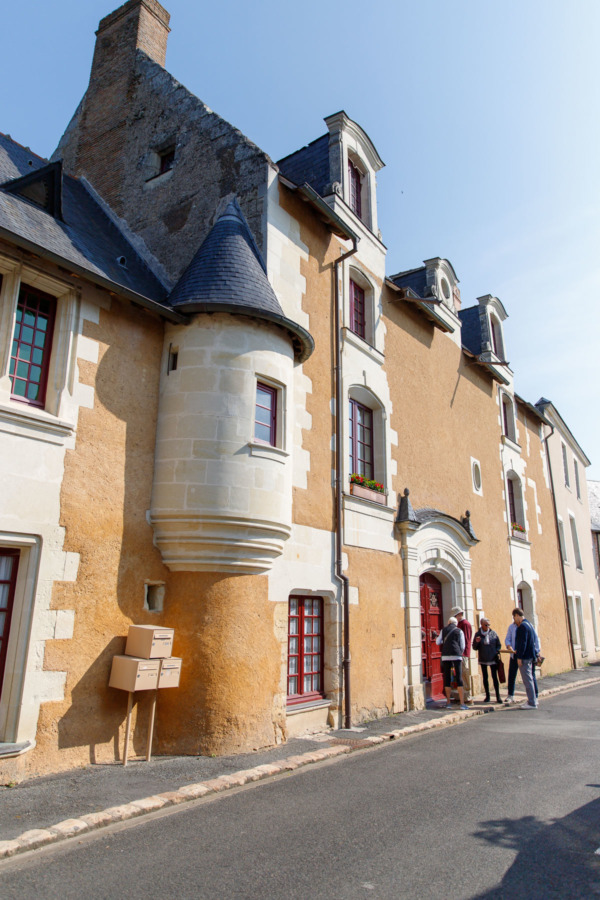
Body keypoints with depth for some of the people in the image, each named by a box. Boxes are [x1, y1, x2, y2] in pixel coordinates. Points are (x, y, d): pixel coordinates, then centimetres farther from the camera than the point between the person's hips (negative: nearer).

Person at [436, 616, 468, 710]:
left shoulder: (443, 630, 12)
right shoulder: (459, 631, 7)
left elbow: (438, 642, 19)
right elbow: (462, 646, 9)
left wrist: (437, 638, 40)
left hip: (445, 656, 2)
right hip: (457, 656, -2)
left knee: (447, 679, 9)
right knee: (459, 679, -2)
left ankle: (448, 702, 13)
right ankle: (462, 703, -8)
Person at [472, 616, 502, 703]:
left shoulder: (493, 633, 0)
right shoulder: (478, 634, -1)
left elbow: (498, 645, 8)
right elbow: (474, 648, 2)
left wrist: (496, 652, -7)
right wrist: (476, 642, -17)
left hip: (493, 659, -1)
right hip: (483, 660, 1)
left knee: (495, 677, -3)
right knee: (485, 678, 8)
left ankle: (498, 696, 3)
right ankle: (487, 696, 17)